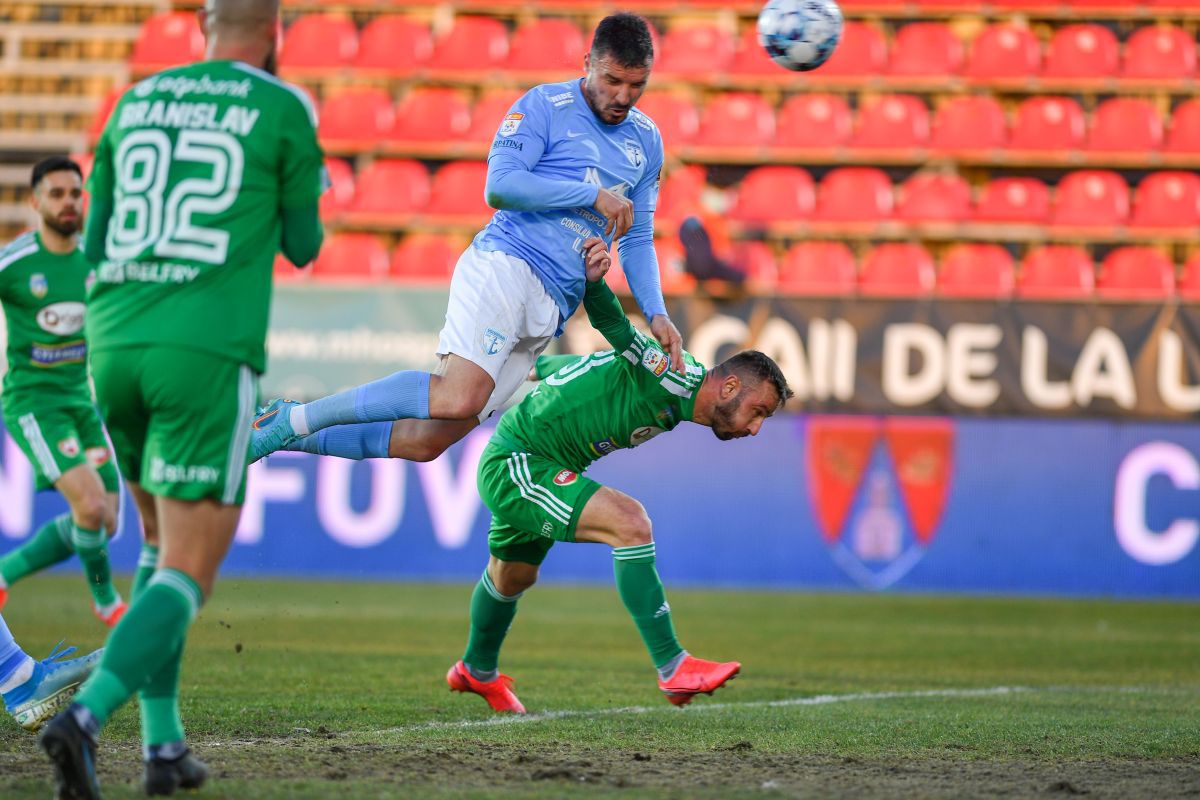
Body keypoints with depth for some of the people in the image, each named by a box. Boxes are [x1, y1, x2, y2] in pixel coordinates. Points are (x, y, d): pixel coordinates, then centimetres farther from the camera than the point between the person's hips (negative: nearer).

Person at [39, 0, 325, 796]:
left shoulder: (137, 100, 16)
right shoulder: (285, 109, 3)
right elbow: (302, 246, 12)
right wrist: (305, 194, 31)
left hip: (113, 343, 6)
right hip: (207, 351, -5)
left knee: (165, 545, 23)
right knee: (188, 574, -4)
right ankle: (86, 716, -27)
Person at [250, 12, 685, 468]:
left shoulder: (646, 141, 19)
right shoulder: (545, 106, -1)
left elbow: (638, 241, 24)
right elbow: (499, 187, -13)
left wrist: (656, 314, 8)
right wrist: (594, 195, -13)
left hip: (550, 311, 7)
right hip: (507, 263, -7)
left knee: (423, 441, -2)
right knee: (458, 398, -31)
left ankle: (283, 433, 11)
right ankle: (294, 420, -18)